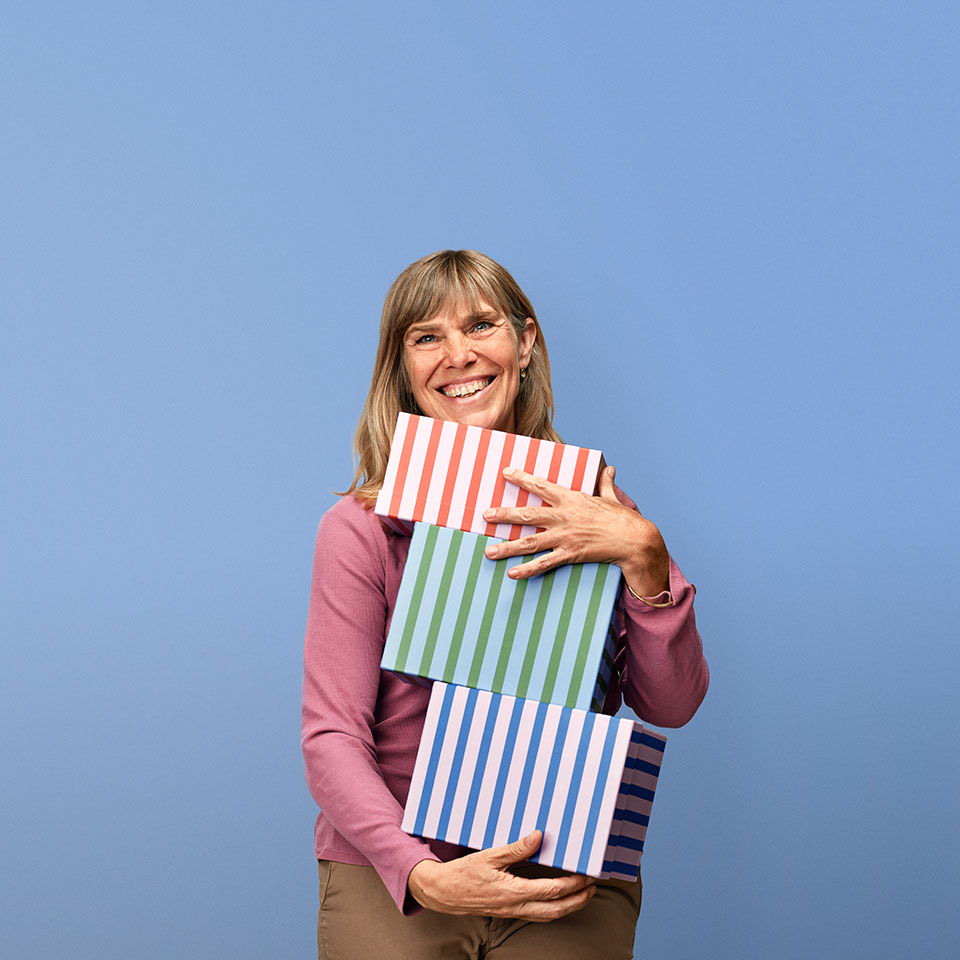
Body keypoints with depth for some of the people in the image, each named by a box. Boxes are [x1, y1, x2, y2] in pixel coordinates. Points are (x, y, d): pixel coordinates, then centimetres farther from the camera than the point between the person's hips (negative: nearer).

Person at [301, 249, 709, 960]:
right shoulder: (361, 528, -4)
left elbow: (672, 707, 0)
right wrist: (422, 875, -24)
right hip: (394, 866, -1)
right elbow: (333, 736, -9)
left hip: (569, 871, 2)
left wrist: (644, 556, -15)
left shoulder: (587, 504, 6)